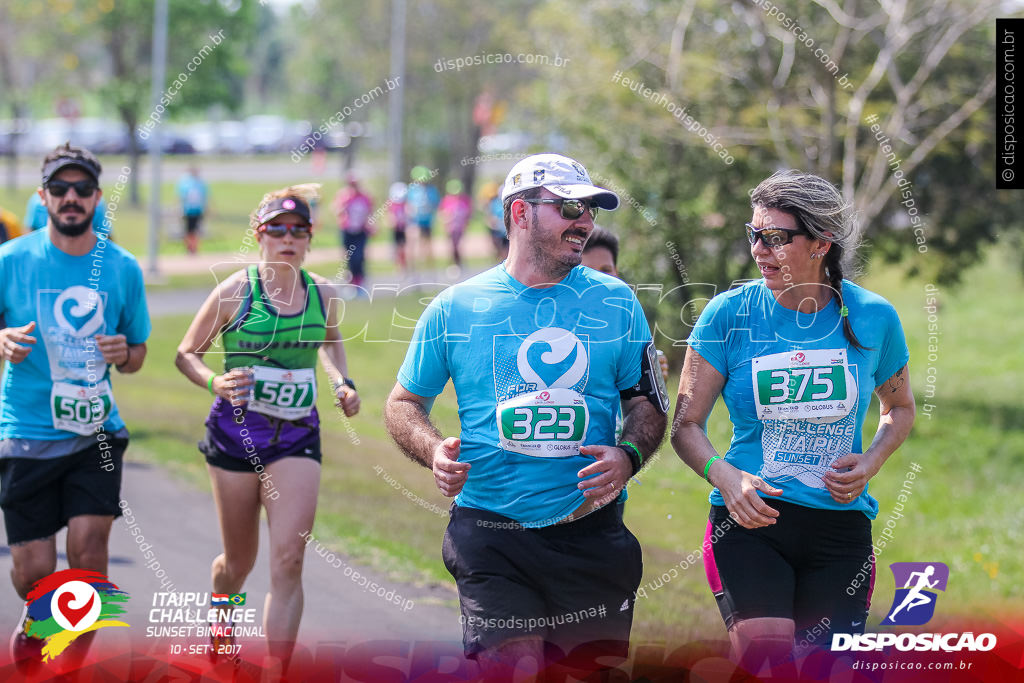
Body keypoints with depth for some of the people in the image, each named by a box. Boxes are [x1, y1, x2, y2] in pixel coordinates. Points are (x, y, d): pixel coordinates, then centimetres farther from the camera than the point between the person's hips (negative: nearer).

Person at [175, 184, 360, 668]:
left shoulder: (322, 293, 1)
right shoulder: (235, 291, -9)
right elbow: (186, 353, -1)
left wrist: (342, 383, 7)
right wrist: (214, 382, -20)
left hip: (297, 437, 2)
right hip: (236, 432, -2)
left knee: (288, 560, -13)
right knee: (239, 561, 11)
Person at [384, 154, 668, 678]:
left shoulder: (616, 304, 8)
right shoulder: (455, 309, 4)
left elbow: (646, 401, 13)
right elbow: (404, 403, 13)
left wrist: (628, 456, -8)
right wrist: (434, 451, -8)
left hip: (591, 532, 2)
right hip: (492, 534, -2)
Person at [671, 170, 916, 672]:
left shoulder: (872, 316, 1)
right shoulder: (730, 314, -4)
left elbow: (900, 407, 19)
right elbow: (686, 425, -1)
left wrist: (872, 461, -1)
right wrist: (725, 477, -20)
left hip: (841, 523, 2)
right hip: (750, 521, -2)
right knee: (765, 666, -21)